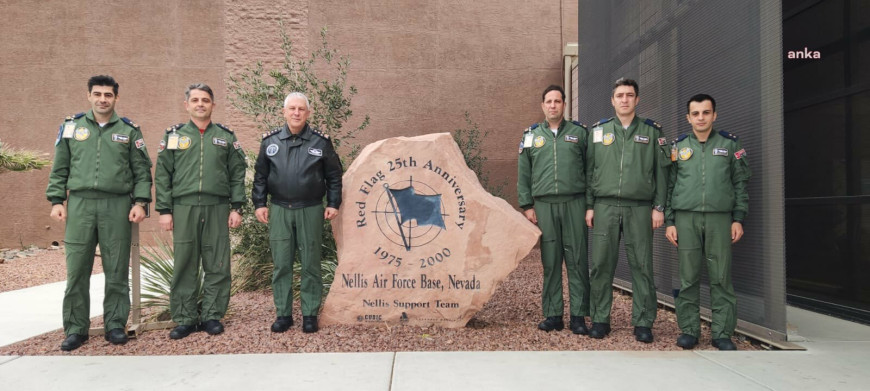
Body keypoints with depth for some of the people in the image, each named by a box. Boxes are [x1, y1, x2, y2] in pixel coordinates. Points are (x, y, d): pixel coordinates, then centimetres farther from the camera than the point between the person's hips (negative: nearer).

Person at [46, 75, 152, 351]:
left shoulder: (129, 130, 8)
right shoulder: (71, 127, 11)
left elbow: (142, 170, 6)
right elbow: (59, 169, 12)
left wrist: (140, 202, -4)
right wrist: (56, 200, 3)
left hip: (118, 206, -1)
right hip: (79, 205, 1)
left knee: (116, 270, 3)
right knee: (77, 270, 3)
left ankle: (115, 325, 13)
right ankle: (76, 329, 13)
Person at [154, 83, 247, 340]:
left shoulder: (226, 137, 10)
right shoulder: (173, 136, 9)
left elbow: (238, 174, 8)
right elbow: (162, 175, 6)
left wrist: (236, 207, 0)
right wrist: (164, 210, -1)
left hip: (217, 208, 0)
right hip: (184, 208, 0)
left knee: (217, 265, 2)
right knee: (184, 265, 3)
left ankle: (212, 316, 14)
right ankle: (185, 319, 14)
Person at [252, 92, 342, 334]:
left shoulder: (321, 141, 1)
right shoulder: (270, 141, 5)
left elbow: (334, 175, 5)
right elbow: (260, 176, 10)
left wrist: (333, 204, 1)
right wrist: (259, 204, 4)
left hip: (310, 210, -1)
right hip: (279, 211, 2)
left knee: (310, 264, 5)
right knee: (281, 264, 6)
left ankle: (310, 314, 15)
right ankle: (283, 314, 17)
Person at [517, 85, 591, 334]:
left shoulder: (579, 133, 10)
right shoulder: (531, 136, 13)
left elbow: (591, 170, 8)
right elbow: (523, 174, 11)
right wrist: (527, 206, 3)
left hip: (574, 203, -1)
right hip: (544, 204, 1)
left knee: (577, 260, -1)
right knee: (550, 261, 3)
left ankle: (578, 315, 7)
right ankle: (553, 315, 11)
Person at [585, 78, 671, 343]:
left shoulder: (651, 132, 10)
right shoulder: (598, 131, 11)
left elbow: (662, 171, 7)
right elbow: (589, 170, 11)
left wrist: (659, 207, 0)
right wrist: (589, 206, 5)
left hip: (640, 208, 0)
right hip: (605, 207, 1)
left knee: (642, 266, 1)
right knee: (601, 264, 1)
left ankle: (643, 322, 12)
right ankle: (600, 319, 12)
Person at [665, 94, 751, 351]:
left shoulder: (729, 144, 9)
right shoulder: (678, 147, 10)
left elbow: (740, 183, 9)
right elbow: (668, 186, 9)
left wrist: (738, 219, 1)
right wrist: (669, 222, 2)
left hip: (720, 218, 0)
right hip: (686, 218, 0)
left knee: (721, 278, 1)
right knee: (688, 278, 3)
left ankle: (722, 333, 10)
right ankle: (689, 330, 12)